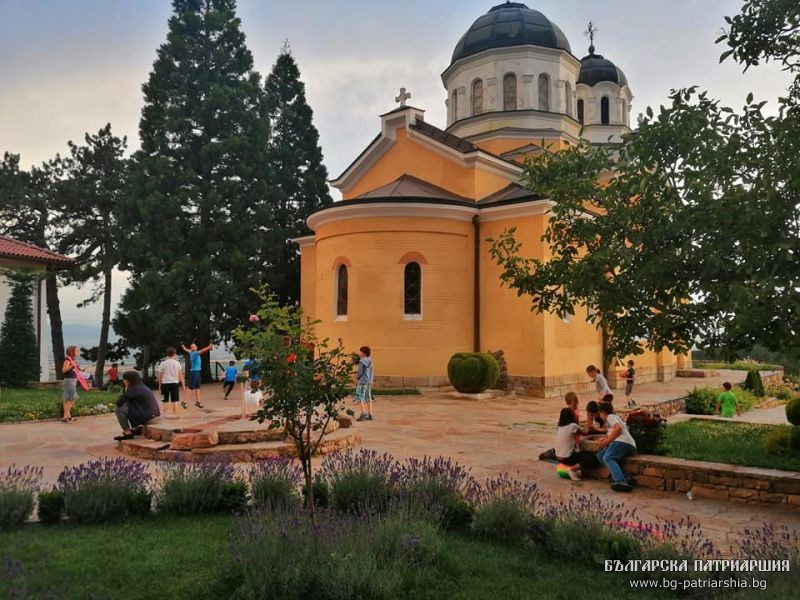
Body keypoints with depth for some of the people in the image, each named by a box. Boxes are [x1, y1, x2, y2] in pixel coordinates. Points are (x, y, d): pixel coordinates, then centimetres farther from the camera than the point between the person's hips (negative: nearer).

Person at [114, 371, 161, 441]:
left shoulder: (133, 389, -13)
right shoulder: (141, 386, 14)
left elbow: (118, 403, -8)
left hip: (146, 417, -9)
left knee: (119, 409, -2)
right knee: (127, 405, 25)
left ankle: (128, 433, 3)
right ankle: (136, 428, 27)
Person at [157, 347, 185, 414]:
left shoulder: (163, 363, -3)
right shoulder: (177, 363, 0)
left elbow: (160, 376, 0)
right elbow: (180, 375, 2)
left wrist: (159, 385, 10)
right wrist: (183, 384, 11)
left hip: (165, 383, 0)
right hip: (174, 383, 1)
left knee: (165, 401, 5)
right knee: (174, 401, 5)